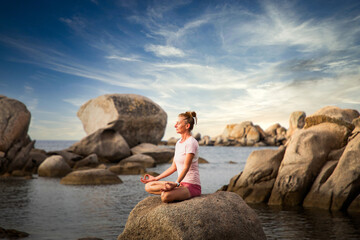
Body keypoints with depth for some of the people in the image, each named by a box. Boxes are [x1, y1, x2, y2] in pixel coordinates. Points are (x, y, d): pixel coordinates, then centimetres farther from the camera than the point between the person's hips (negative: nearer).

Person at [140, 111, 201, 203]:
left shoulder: (191, 143, -14)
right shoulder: (179, 143, 13)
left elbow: (186, 167, -23)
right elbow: (174, 167, 17)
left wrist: (176, 183, -34)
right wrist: (155, 178, 17)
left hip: (192, 186, -9)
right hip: (181, 184, 9)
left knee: (165, 197, -35)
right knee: (148, 186, -3)